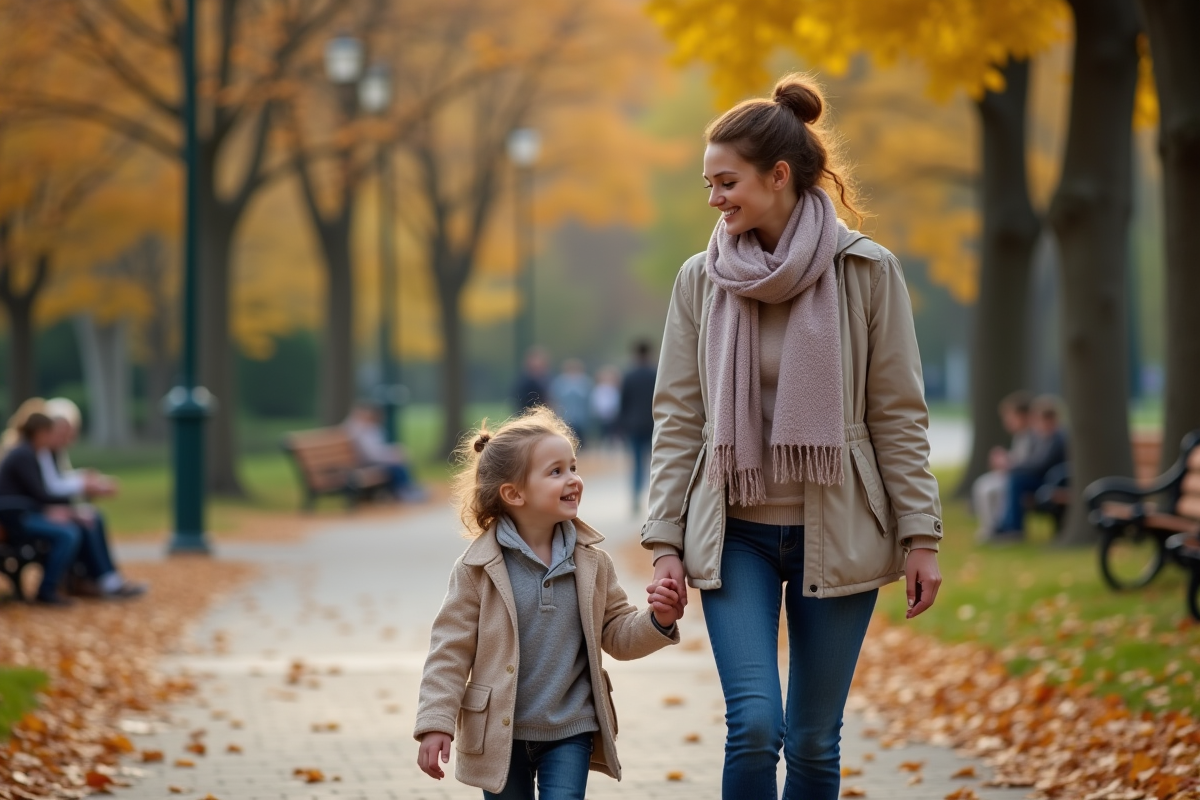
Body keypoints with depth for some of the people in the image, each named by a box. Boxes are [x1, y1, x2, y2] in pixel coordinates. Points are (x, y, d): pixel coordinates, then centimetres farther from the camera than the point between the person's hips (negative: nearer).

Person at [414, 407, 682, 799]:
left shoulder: (592, 562, 0)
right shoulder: (478, 567, -10)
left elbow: (617, 635, 8)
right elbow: (450, 649, -8)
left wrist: (657, 621, -12)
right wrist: (436, 723, -13)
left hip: (571, 731, 2)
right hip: (501, 732, -2)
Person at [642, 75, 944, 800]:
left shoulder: (868, 272, -4)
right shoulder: (701, 280, 1)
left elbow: (899, 414, -2)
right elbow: (678, 419, 3)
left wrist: (921, 536, -5)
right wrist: (666, 542, -1)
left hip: (836, 535, -1)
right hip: (736, 535, 1)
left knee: (814, 740, 5)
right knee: (755, 724, -13)